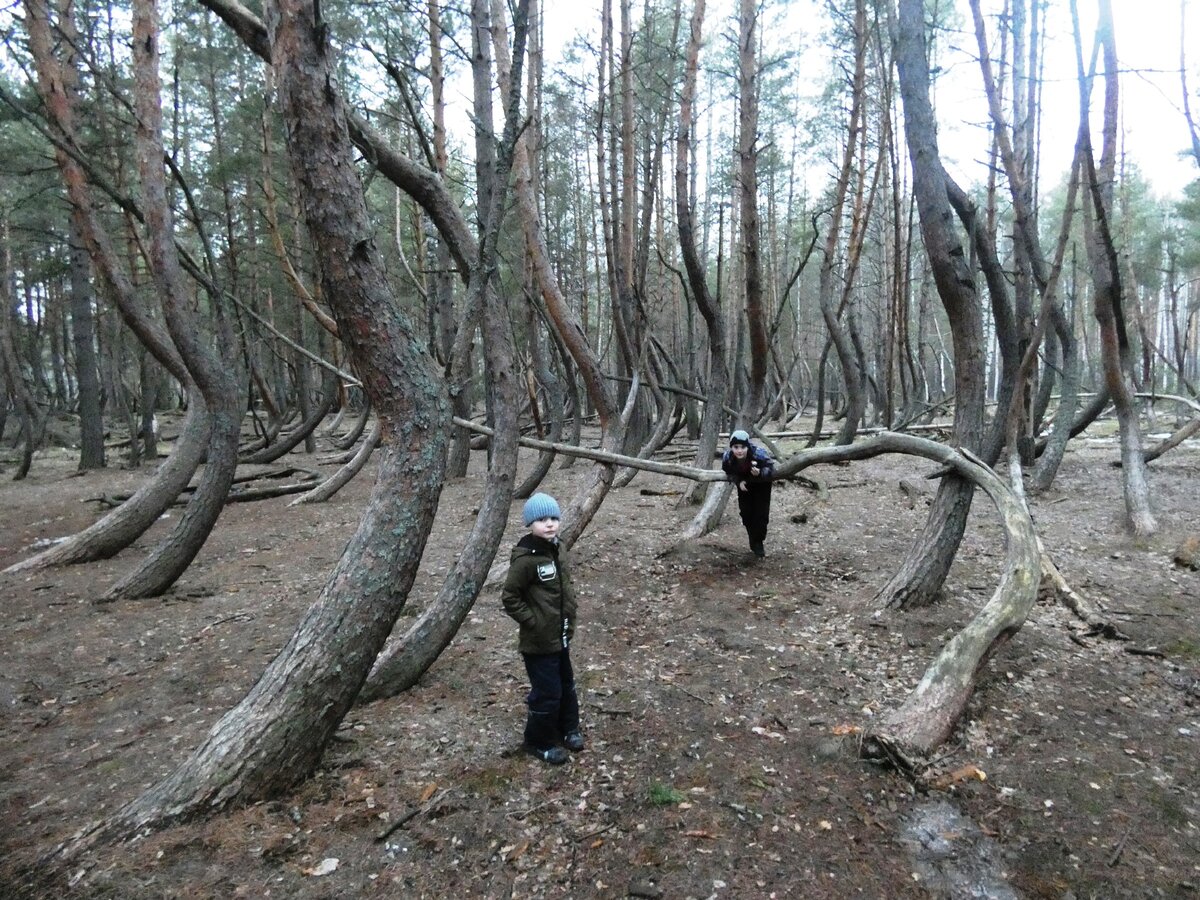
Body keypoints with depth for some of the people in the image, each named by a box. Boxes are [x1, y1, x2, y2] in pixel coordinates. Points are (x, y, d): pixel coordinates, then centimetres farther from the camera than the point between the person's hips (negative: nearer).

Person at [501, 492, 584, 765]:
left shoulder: (558, 551, 2)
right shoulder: (525, 559, -23)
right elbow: (510, 598, -18)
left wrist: (569, 617, 11)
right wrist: (533, 622, -17)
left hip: (561, 636, 8)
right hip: (539, 641, -8)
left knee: (566, 686, 23)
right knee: (547, 693, 4)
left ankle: (568, 728, 44)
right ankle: (539, 741, 25)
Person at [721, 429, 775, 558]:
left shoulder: (759, 454, -42)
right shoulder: (727, 458, -31)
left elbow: (771, 469, -27)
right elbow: (729, 473, -9)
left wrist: (760, 473, -48)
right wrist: (738, 481, -26)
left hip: (762, 484, -3)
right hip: (744, 484, 3)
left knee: (761, 513, -6)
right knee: (746, 513, 7)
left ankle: (758, 543, 12)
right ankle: (753, 543, 26)